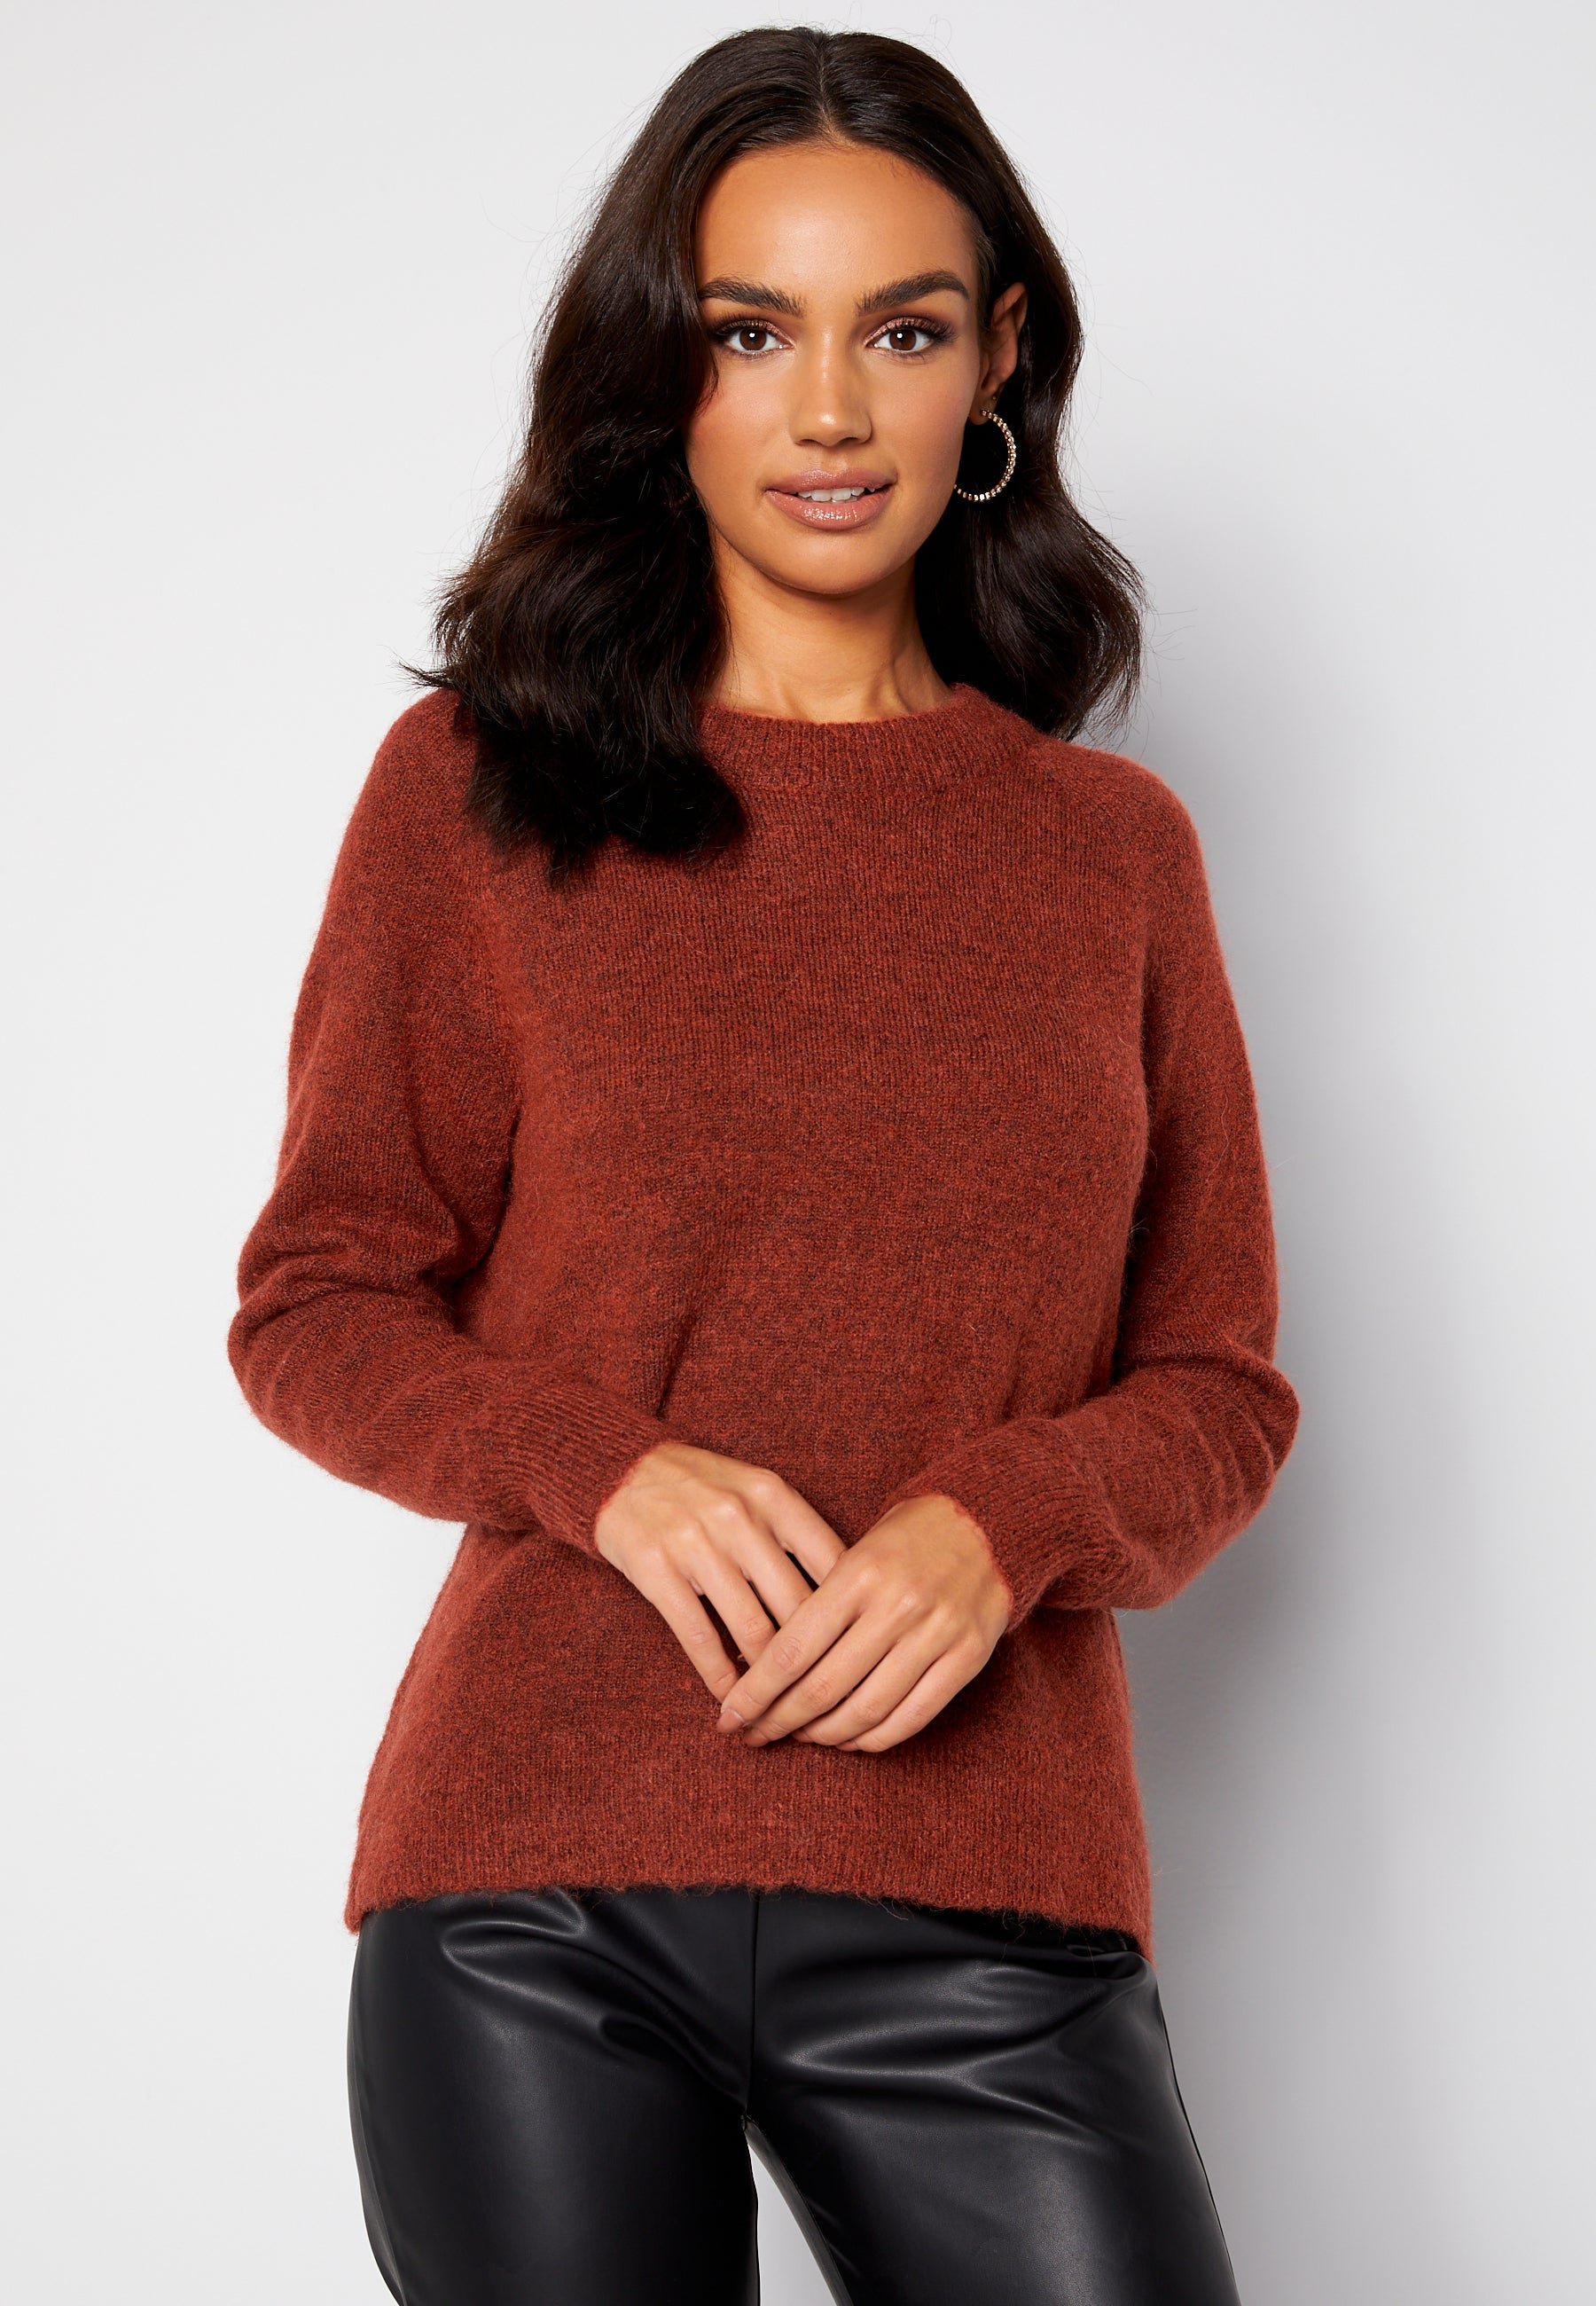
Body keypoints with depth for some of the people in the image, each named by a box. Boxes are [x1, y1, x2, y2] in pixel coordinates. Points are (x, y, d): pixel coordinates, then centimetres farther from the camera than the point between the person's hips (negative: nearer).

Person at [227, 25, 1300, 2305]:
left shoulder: (1111, 846, 10)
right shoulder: (478, 787, 6)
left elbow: (1218, 1385, 11)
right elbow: (315, 1306, 7)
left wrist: (998, 1529, -10)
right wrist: (612, 1470, -12)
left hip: (980, 1899, 1)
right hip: (534, 1891, -1)